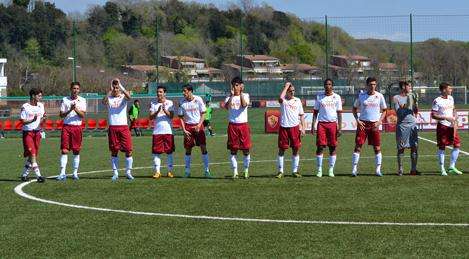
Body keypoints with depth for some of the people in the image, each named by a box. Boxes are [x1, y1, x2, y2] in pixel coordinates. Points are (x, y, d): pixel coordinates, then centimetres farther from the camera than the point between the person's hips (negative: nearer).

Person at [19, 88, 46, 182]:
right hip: (27, 132, -6)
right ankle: (38, 175, -17)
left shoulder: (41, 105, 9)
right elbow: (22, 121, -8)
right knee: (32, 154, -13)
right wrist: (32, 120, -23)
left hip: (37, 132, 6)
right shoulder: (25, 107, -8)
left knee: (34, 155, 6)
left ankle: (24, 174, 18)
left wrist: (43, 118, -8)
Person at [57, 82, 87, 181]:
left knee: (76, 151, 4)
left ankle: (75, 173, 12)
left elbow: (83, 115, -3)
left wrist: (76, 109, -21)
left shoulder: (82, 100, 6)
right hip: (66, 126, -1)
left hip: (77, 127, 1)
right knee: (64, 150, -7)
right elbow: (61, 115, 2)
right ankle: (62, 173, -9)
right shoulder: (65, 100, 5)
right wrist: (70, 110, -14)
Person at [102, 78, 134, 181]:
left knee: (128, 150, -4)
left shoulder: (123, 97, 3)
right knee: (114, 151, 4)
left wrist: (120, 86, -28)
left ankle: (128, 172, 6)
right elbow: (104, 101, -19)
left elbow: (129, 97, -21)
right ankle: (115, 173, 11)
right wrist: (110, 90, -29)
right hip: (112, 127, 1)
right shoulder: (109, 98, 5)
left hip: (123, 126, -1)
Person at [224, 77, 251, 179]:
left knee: (246, 150, 0)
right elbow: (227, 107, -14)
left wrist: (241, 93, -16)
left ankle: (246, 171, 13)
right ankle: (235, 172, 7)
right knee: (233, 150, 1)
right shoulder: (229, 97, 7)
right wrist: (232, 95, -17)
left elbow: (244, 104, -17)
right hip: (232, 125, 1)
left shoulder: (245, 95, 4)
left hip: (243, 125, -1)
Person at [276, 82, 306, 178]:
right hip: (284, 127, -2)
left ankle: (295, 171, 13)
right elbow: (280, 98, -27)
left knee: (296, 150, 3)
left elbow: (301, 115, 13)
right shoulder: (283, 100, 0)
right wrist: (286, 86, -16)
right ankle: (280, 171, 10)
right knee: (281, 150, 2)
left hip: (295, 127, 2)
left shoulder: (298, 100, 9)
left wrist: (303, 127, 5)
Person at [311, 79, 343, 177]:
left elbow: (339, 113, 4)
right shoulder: (319, 97, 9)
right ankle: (319, 169, 0)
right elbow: (315, 112, 11)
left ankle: (331, 170, 6)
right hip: (321, 123, 1)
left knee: (333, 147, 0)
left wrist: (340, 127, -3)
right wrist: (313, 125, 3)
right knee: (320, 146, -5)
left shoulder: (337, 97, 5)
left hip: (333, 123, -1)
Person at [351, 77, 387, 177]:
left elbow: (384, 111, 10)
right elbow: (354, 109, 11)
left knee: (377, 148, 0)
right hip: (363, 123, -1)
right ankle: (354, 169, 0)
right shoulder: (361, 96, 2)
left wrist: (379, 121, -4)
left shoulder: (379, 96, 3)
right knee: (358, 147, -4)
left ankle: (378, 169, 7)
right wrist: (357, 120, -3)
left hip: (374, 124, 1)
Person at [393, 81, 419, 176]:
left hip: (412, 124, 4)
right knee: (401, 148, 0)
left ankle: (413, 169, 4)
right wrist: (405, 106, -18)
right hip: (402, 124, -4)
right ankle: (400, 170, 6)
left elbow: (416, 112, 14)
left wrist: (415, 103, -2)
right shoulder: (396, 98, 0)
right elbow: (398, 113, -6)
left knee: (414, 147, -1)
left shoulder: (412, 96, 13)